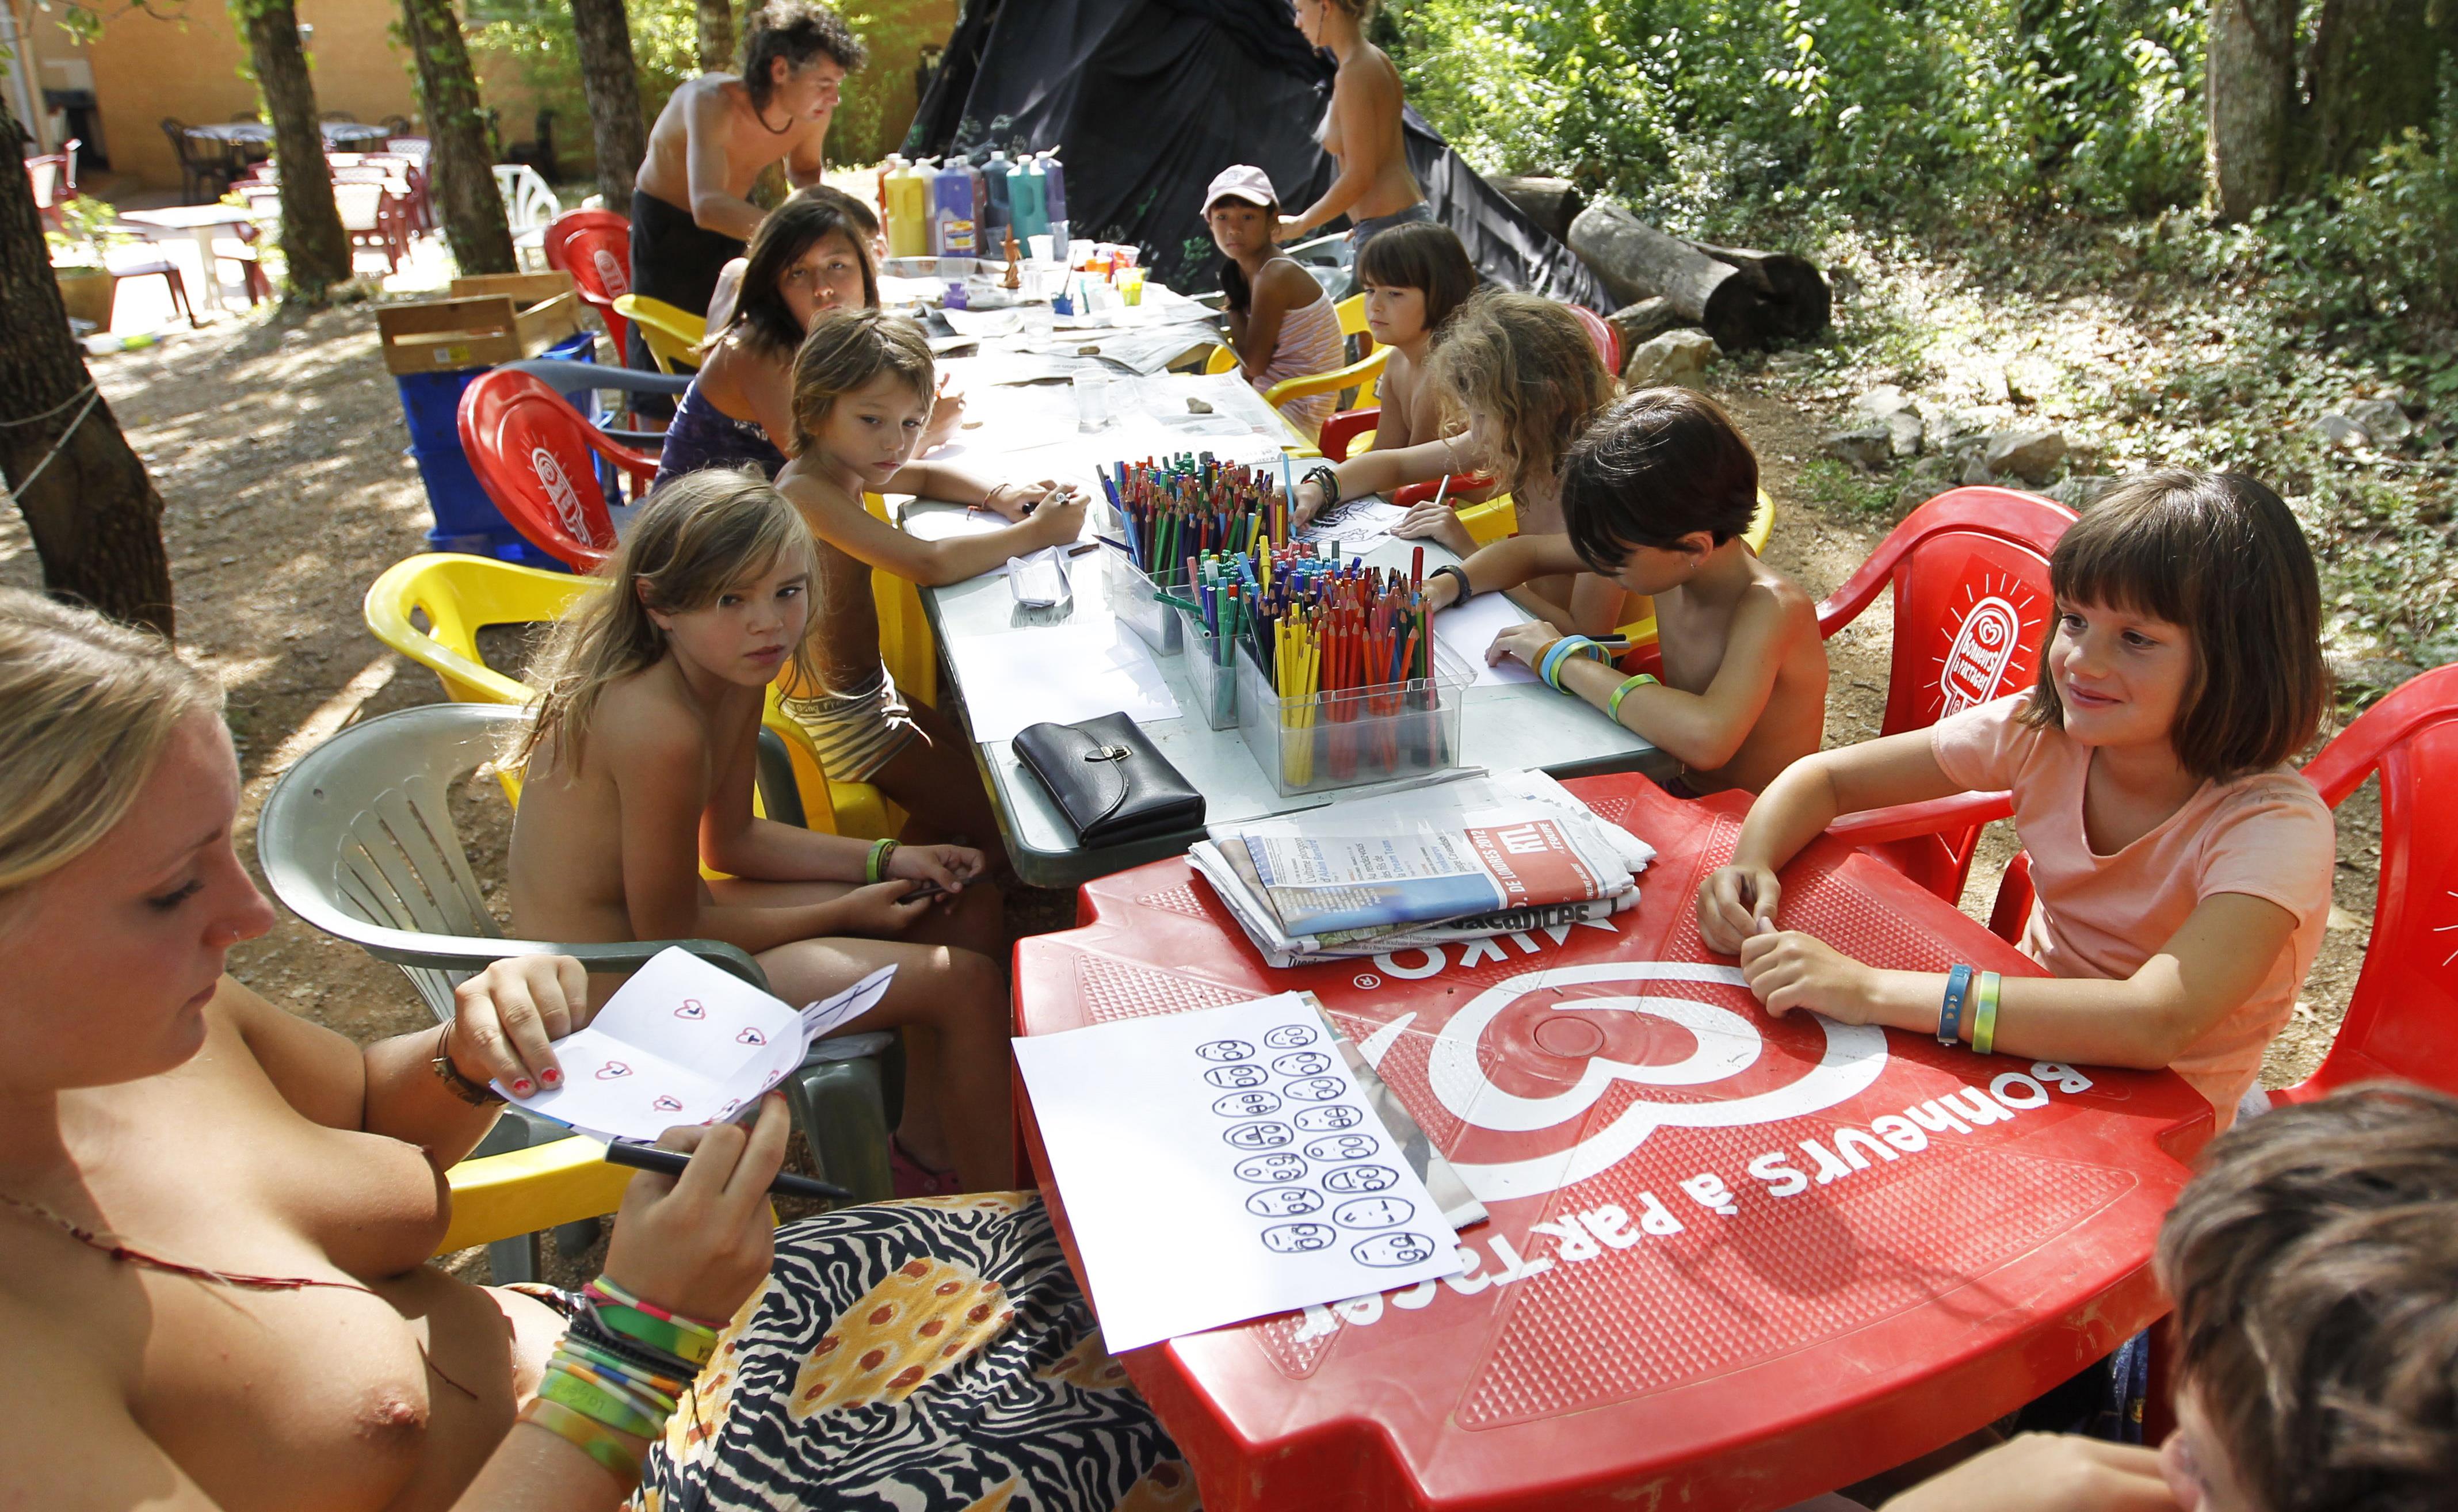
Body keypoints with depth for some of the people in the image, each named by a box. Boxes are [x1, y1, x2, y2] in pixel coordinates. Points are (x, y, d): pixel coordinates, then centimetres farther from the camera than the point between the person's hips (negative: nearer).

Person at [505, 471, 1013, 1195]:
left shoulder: (734, 672, -4)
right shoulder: (662, 729, -32)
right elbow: (671, 934, -22)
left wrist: (885, 860, -1)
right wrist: (845, 913, -11)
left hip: (657, 915, 9)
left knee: (967, 907, 12)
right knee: (967, 984, -11)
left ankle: (924, 1143, 28)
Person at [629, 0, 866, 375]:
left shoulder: (813, 115, -20)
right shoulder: (712, 102, -37)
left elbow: (805, 170, 5)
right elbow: (708, 207, -52)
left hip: (735, 215, 5)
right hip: (665, 221, -5)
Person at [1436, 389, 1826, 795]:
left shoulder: (1773, 609, -28)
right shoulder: (1667, 553, -7)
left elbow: (1707, 738, -48)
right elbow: (1530, 552, 10)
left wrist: (1566, 661, -36)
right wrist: (1443, 587, -8)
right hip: (1682, 790, 7)